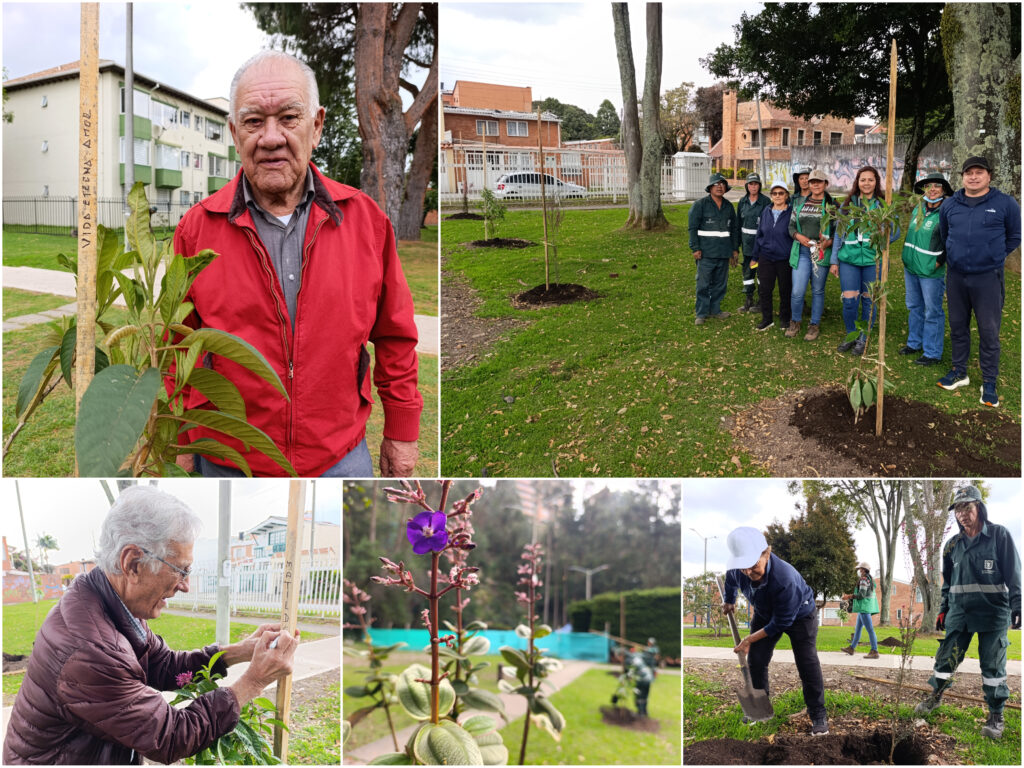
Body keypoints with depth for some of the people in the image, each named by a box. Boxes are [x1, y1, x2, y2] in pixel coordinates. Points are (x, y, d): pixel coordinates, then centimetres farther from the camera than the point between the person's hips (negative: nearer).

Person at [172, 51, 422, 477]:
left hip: (340, 458, 1)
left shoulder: (365, 218, -3)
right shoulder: (197, 228, -5)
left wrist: (402, 432, 7)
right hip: (229, 464, 0)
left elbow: (394, 336, 5)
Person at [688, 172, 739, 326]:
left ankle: (715, 309, 21)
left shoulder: (729, 206, 12)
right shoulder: (700, 205, -4)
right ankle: (701, 313, 2)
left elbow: (734, 229, 19)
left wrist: (735, 249, 15)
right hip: (706, 253, -5)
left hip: (724, 253, 5)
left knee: (720, 283, 10)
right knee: (703, 284, -5)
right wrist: (695, 248, -12)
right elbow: (693, 228, -6)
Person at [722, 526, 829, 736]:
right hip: (765, 614, 6)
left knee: (807, 662, -13)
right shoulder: (737, 569, -28)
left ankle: (818, 715, -4)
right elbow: (731, 579, 3)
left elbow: (781, 623, -33)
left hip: (799, 614, -5)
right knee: (755, 661, 2)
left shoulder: (785, 579, -45)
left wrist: (750, 639, -25)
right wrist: (728, 600, 18)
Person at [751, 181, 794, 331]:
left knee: (785, 291, 7)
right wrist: (756, 256, 12)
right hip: (766, 257, 3)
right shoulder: (766, 212, 6)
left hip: (785, 259, -3)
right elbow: (759, 234, 13)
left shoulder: (791, 213, -6)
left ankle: (785, 318, 23)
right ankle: (766, 319, 14)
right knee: (764, 290, 3)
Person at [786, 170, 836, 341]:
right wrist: (799, 236, -8)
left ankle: (815, 325, 20)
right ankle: (795, 322, 18)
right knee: (797, 291, -5)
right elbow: (791, 225, 12)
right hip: (802, 251, 1)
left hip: (821, 252, -1)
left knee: (818, 290, 7)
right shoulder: (800, 203, 9)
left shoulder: (832, 204, 2)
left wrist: (829, 242, -17)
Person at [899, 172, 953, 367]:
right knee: (914, 307, 19)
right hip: (911, 268, 8)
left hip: (931, 272, -8)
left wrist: (939, 262, -14)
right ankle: (915, 343, 35)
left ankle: (933, 353, 7)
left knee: (932, 312, 0)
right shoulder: (918, 209, 9)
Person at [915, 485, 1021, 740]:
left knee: (993, 666, 1)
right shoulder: (953, 544, 9)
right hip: (959, 612, 4)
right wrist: (943, 610, 16)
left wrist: (1016, 608, -11)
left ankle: (996, 715, 10)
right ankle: (935, 696, 26)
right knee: (946, 657, 6)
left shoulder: (999, 535, -5)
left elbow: (1013, 574, -6)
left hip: (993, 613, -4)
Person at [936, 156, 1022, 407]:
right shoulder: (950, 204, 5)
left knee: (989, 332, -1)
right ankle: (959, 372, 28)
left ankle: (989, 383, 8)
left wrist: (994, 256, 7)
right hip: (955, 276, 4)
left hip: (988, 278, -4)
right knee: (957, 327, 14)